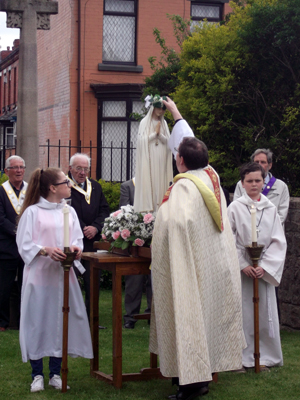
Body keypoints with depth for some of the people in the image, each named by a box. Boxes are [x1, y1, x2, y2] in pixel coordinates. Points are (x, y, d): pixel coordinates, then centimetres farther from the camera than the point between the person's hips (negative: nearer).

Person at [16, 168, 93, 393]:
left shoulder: (69, 211, 11)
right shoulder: (32, 212, -4)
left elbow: (78, 239, 11)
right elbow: (25, 245, -6)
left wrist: (76, 248, -11)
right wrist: (47, 251, -21)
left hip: (63, 274, 5)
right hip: (39, 274, -4)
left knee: (61, 322, 6)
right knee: (38, 322, -1)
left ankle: (55, 374, 16)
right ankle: (37, 375, 10)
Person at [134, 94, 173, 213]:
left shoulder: (163, 123, 14)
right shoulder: (145, 122, 2)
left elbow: (168, 141, 7)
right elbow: (142, 140, -7)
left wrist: (159, 134, -8)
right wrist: (155, 133, -5)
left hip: (161, 160, 4)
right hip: (148, 158, -4)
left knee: (160, 184, -1)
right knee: (147, 183, -9)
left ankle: (159, 207, -1)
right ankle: (147, 207, -10)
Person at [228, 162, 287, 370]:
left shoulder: (271, 209, 6)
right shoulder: (235, 208, -2)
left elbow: (278, 241, 4)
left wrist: (265, 266, -8)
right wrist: (243, 265, -11)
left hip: (265, 270, 2)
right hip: (240, 269, -2)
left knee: (265, 313, 4)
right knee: (241, 313, -1)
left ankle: (265, 356, 16)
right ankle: (242, 358, 8)